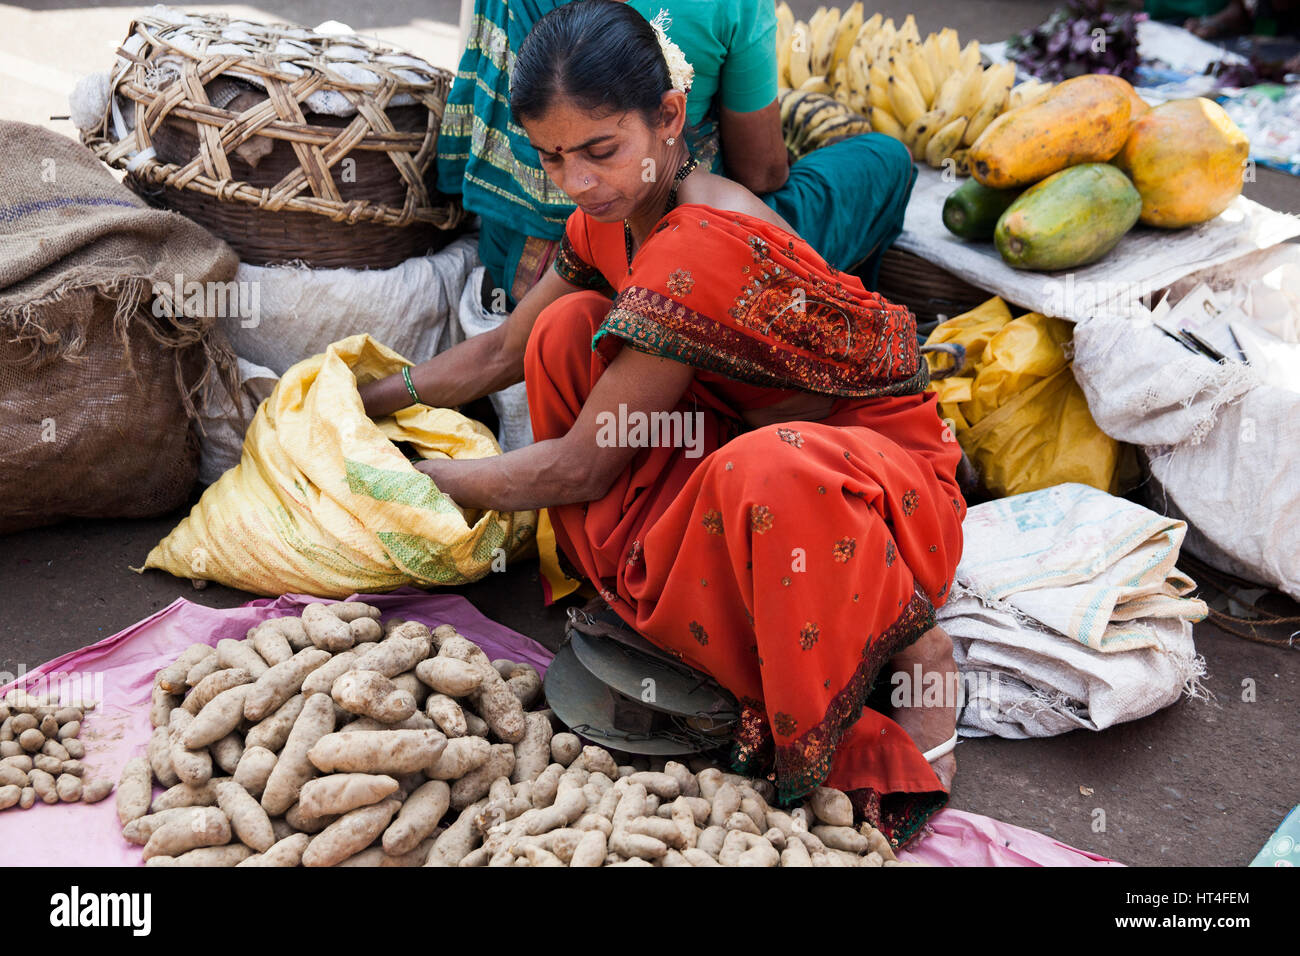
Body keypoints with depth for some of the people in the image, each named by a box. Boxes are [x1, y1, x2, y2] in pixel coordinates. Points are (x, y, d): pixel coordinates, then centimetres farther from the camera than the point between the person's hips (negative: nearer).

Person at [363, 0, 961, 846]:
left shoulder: (704, 247, -29)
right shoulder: (613, 216, -1)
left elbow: (581, 466, -22)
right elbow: (501, 353, 14)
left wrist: (416, 480, -10)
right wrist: (368, 403, 14)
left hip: (882, 474, -8)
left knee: (768, 469, -44)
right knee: (568, 331, -4)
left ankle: (908, 650, -13)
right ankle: (630, 588, 2)